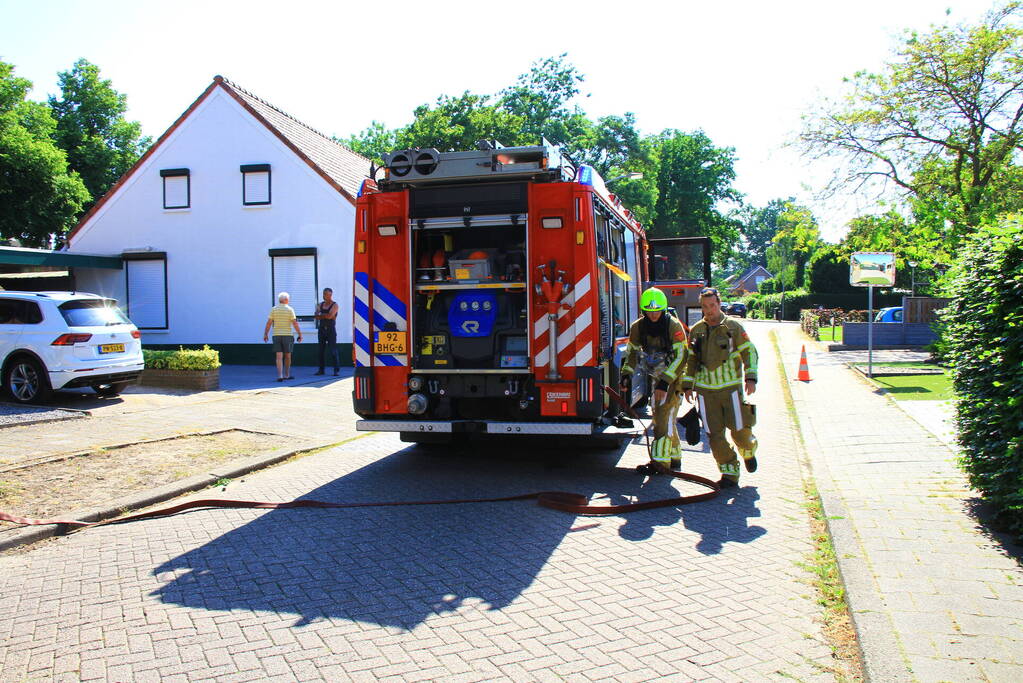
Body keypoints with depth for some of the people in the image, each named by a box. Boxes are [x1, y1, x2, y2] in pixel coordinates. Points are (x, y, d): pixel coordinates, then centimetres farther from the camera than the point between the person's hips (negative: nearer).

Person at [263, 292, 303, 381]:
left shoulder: (273, 309, 2)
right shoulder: (290, 309, -5)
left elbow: (269, 323, -1)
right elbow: (295, 323, -9)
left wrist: (265, 334, 5)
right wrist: (300, 334, -3)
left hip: (276, 335, 2)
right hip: (287, 335, -2)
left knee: (279, 356, -2)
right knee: (287, 356, 13)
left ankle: (280, 376, -14)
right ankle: (286, 375, 22)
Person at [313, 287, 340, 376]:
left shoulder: (334, 305, -1)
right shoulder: (321, 304, 13)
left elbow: (330, 315, -16)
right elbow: (316, 316, 0)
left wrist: (321, 315, -5)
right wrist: (326, 316, -13)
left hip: (331, 329, -5)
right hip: (321, 329, 5)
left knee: (333, 350, -9)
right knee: (321, 350, 5)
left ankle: (336, 369, -7)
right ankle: (321, 369, 11)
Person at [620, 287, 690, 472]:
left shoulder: (673, 326, -20)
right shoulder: (638, 327, -5)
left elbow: (681, 356, -23)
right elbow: (632, 352, 6)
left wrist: (665, 381, -30)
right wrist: (626, 374, -9)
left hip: (675, 375, -6)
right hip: (657, 376, 6)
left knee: (665, 413, -16)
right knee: (658, 415, 10)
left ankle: (661, 461, -16)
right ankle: (675, 457, 23)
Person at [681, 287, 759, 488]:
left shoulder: (733, 326, -1)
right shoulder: (696, 330, 9)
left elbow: (749, 351, 3)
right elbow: (690, 360, 16)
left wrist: (750, 377, -7)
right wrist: (687, 385, 12)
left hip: (730, 387, -3)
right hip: (705, 390, 3)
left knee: (739, 429, -1)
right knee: (715, 434, 1)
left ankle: (749, 451, 33)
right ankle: (729, 472, 13)